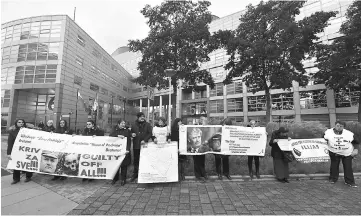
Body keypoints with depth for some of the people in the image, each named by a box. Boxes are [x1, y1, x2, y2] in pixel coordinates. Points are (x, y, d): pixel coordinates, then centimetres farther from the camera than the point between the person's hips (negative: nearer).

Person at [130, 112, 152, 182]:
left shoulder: (147, 125, 4)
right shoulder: (134, 125, 10)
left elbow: (150, 133, -3)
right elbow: (131, 133, 17)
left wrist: (145, 140, -16)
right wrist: (132, 135, -7)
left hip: (144, 145, -2)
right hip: (136, 145, 2)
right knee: (136, 160, 10)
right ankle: (135, 174, 23)